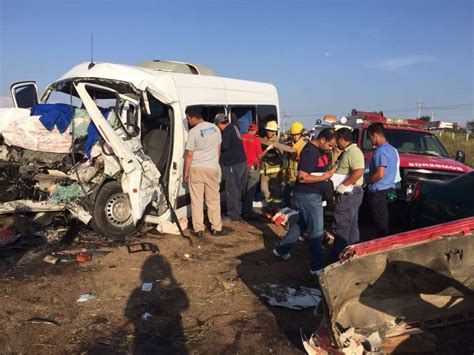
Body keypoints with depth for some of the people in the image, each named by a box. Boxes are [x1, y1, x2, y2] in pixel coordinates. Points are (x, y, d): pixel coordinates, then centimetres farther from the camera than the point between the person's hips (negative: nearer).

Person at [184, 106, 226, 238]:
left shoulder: (193, 132, -13)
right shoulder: (215, 128, 4)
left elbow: (189, 154, -9)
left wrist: (186, 172, 0)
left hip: (196, 169, -4)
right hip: (213, 168, 4)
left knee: (197, 201, 5)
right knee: (214, 200, 10)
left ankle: (198, 229, 8)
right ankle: (216, 228, 13)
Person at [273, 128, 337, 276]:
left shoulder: (320, 149, 7)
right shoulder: (310, 152, -23)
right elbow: (302, 177, -27)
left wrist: (330, 171, 3)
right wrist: (324, 177, -22)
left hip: (314, 194, 10)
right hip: (308, 195, -10)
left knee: (302, 224, 22)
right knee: (316, 232, -3)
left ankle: (281, 249, 36)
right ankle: (317, 267, 8)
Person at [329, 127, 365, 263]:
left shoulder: (353, 152, -18)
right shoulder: (348, 151, 14)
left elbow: (359, 172, -30)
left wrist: (343, 185, -26)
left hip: (348, 194, -11)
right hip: (350, 193, 11)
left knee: (341, 227, -3)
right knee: (351, 226, 17)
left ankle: (337, 257, 5)